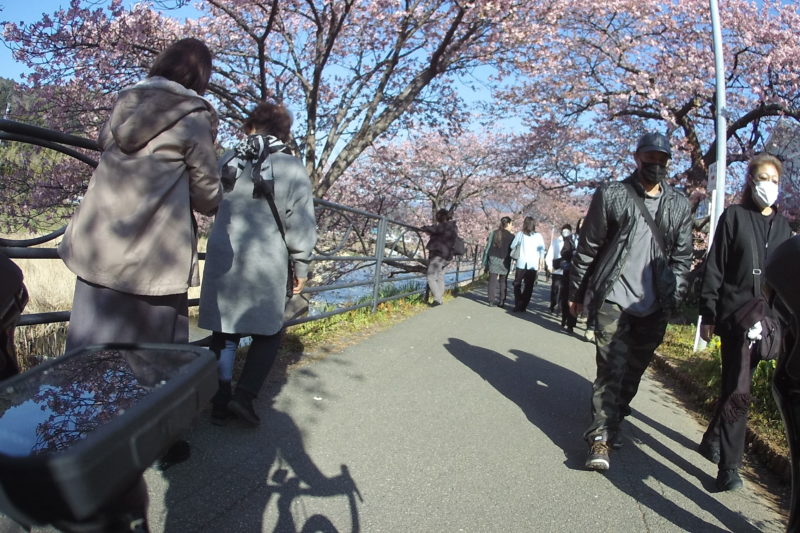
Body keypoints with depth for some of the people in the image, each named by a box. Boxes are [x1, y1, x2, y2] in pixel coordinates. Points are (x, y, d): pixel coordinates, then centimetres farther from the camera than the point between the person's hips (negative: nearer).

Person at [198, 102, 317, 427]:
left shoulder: (227, 161, 6)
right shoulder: (293, 169, -6)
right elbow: (301, 226, -5)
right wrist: (301, 267, 4)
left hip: (222, 259, 4)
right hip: (266, 265, -3)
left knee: (224, 333, 12)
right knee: (268, 334, 11)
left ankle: (220, 403, 14)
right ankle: (244, 395, 0)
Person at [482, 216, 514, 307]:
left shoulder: (493, 233, 3)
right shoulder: (511, 236, -5)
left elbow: (487, 248, 4)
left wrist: (485, 262, 9)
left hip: (493, 260, 2)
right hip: (504, 261, -1)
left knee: (493, 281, 4)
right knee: (503, 282, 9)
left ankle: (492, 301, 1)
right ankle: (501, 302, 9)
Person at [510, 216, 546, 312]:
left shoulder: (520, 234, 1)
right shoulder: (538, 236, 4)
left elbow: (512, 246, 5)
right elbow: (542, 251, -1)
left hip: (521, 264, -1)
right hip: (533, 265, 1)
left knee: (517, 284, 11)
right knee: (528, 287, 9)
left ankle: (518, 305, 1)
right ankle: (523, 306, 6)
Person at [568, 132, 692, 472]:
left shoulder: (679, 206, 9)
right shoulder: (611, 195, -1)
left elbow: (682, 257, 11)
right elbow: (587, 248, 1)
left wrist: (673, 297, 0)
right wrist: (575, 293, 3)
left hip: (654, 306, 4)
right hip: (613, 299, -4)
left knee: (634, 370, 12)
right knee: (612, 368, -8)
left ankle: (612, 420, 31)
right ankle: (601, 437, -3)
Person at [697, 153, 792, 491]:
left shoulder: (782, 225, 13)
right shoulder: (734, 216, 0)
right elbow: (715, 267, -3)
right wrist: (708, 314, -7)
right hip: (736, 314, -4)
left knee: (734, 387, 13)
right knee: (738, 391, -8)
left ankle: (712, 440, 33)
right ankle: (729, 466, 1)